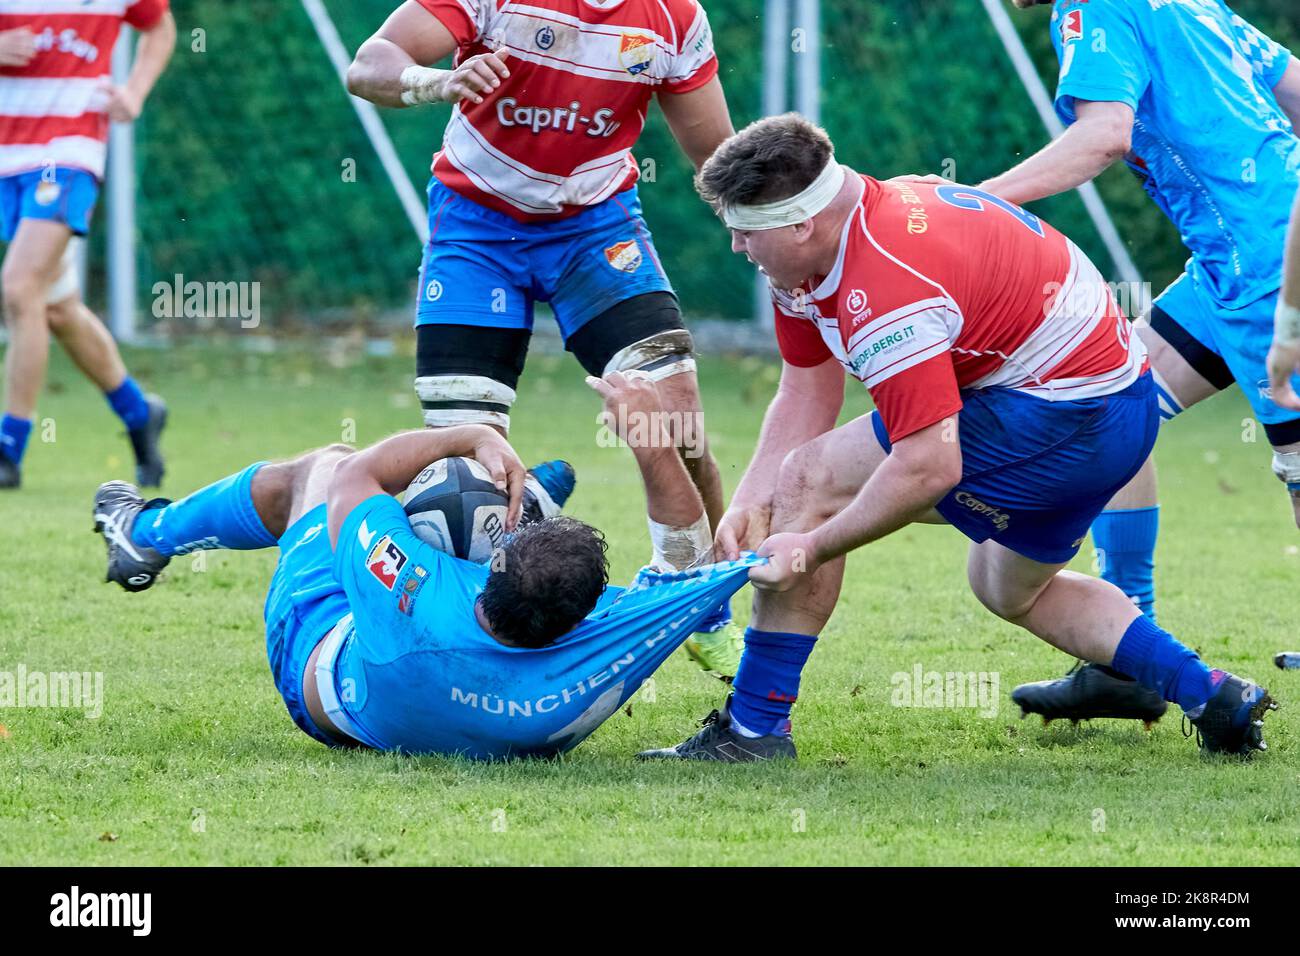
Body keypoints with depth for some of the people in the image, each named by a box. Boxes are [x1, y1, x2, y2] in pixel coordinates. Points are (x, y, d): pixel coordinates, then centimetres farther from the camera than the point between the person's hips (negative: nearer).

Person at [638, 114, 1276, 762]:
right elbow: (807, 395, 8)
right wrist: (748, 503, -7)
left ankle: (753, 727, -5)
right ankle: (1212, 696, 22)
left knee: (808, 482, -9)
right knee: (1008, 589, 30)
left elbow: (930, 468, -31)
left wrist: (814, 548, -22)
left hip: (1061, 414, -11)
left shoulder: (885, 294, -28)